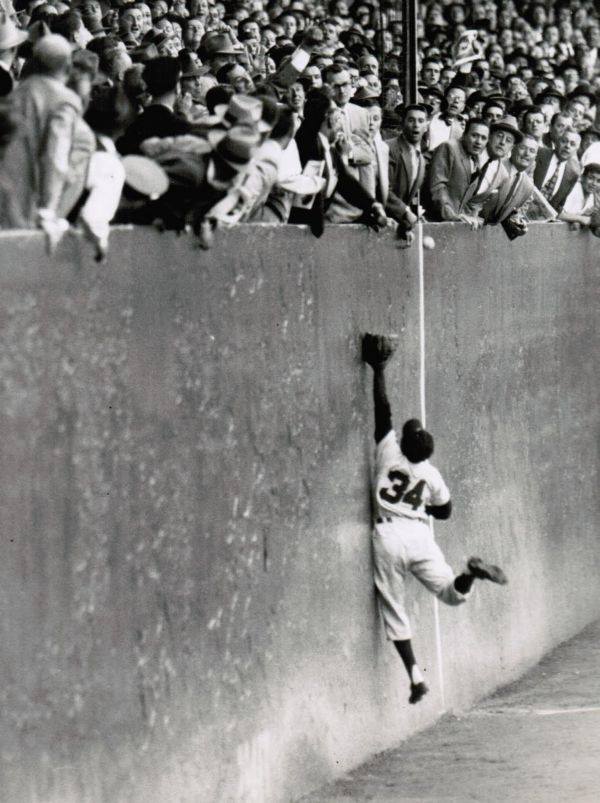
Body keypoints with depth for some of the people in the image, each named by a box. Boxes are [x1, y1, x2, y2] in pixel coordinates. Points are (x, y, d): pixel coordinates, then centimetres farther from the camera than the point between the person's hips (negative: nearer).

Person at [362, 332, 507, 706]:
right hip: (419, 535, 2)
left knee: (394, 611, 3)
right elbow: (444, 511, 18)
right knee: (453, 593, 9)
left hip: (388, 537, -2)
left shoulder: (389, 452, -6)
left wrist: (379, 369, 3)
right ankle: (471, 572, -25)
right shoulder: (431, 475, 4)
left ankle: (415, 675, -6)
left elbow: (383, 409, -5)